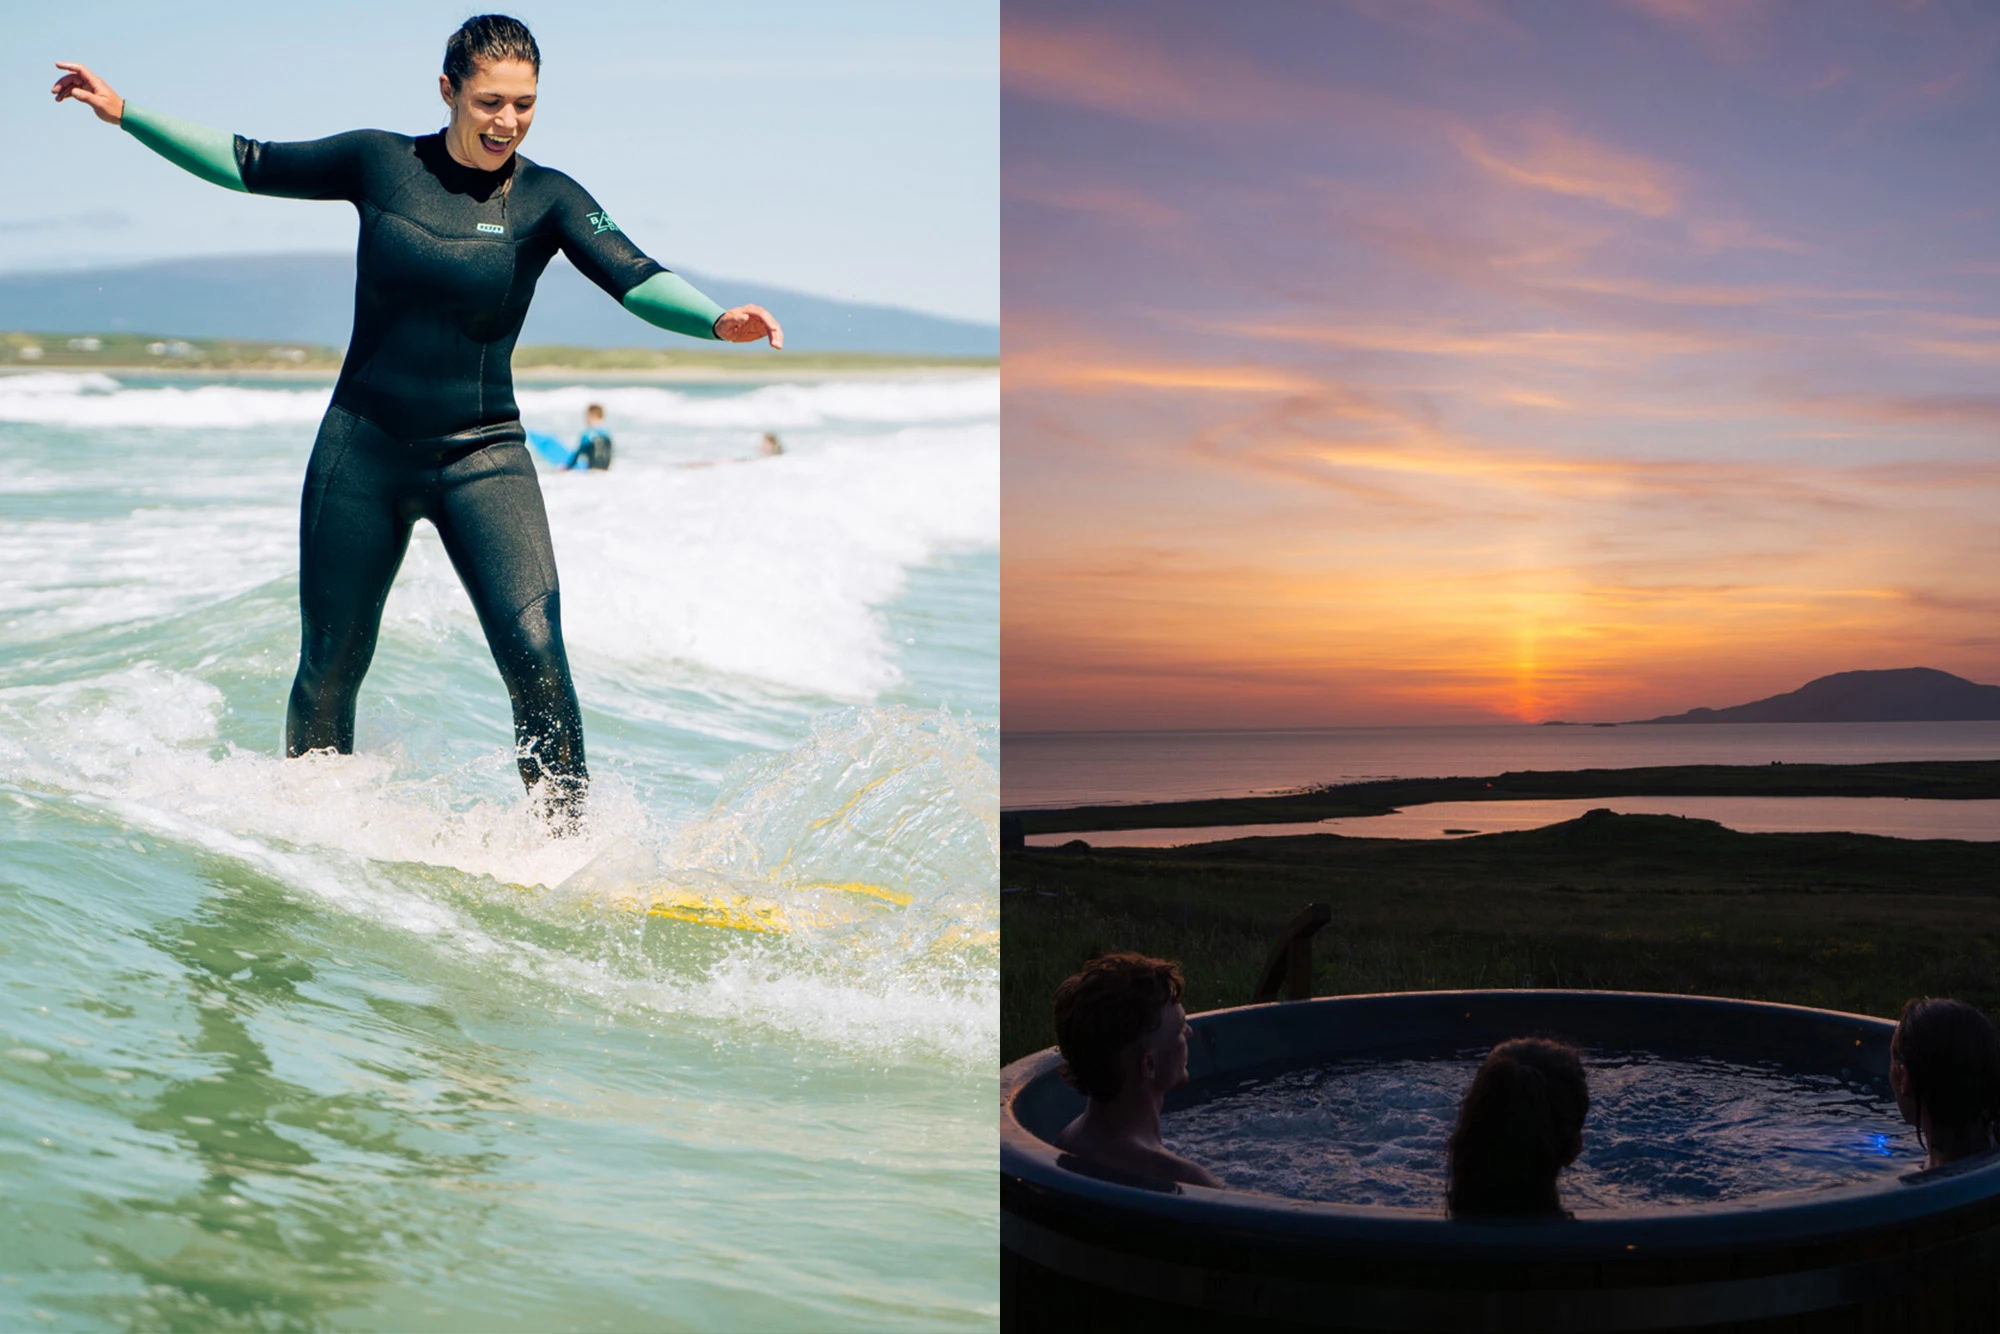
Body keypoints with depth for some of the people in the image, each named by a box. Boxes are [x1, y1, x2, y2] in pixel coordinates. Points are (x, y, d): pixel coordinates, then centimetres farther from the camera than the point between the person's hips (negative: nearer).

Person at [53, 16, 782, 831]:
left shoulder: (546, 200, -4)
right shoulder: (380, 162, 0)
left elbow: (637, 280, -18)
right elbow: (247, 165, 10)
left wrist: (716, 320, -37)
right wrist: (124, 114, 10)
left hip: (482, 457, -1)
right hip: (364, 449, 1)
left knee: (534, 652, -19)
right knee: (329, 670, 8)